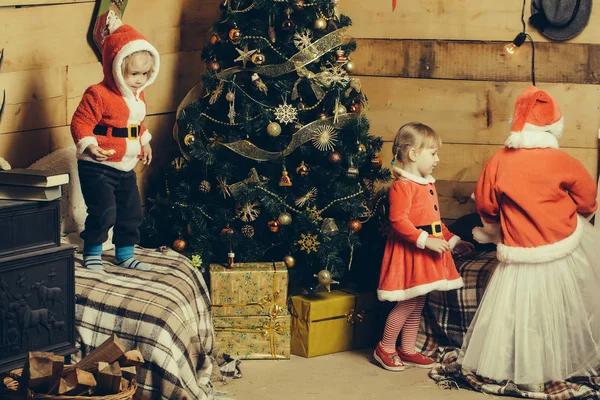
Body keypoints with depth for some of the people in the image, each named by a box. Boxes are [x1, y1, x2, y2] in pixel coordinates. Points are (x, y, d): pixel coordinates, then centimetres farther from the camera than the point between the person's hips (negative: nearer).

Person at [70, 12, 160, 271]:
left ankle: (125, 255, 28)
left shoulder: (137, 95, 8)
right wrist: (88, 146, -35)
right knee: (104, 212, -13)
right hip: (97, 168, -8)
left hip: (126, 168, 8)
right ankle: (92, 253, 8)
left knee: (132, 212, 12)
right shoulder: (98, 95, -18)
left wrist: (144, 142, 25)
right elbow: (80, 123, -22)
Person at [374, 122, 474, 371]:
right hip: (409, 253, -9)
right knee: (408, 303, -6)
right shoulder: (403, 185, -16)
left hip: (427, 253, 9)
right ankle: (385, 348, 9)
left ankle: (407, 350, 21)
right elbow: (398, 220, -24)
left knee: (417, 303, 13)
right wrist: (425, 240, -28)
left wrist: (452, 240, 20)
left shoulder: (428, 185, 16)